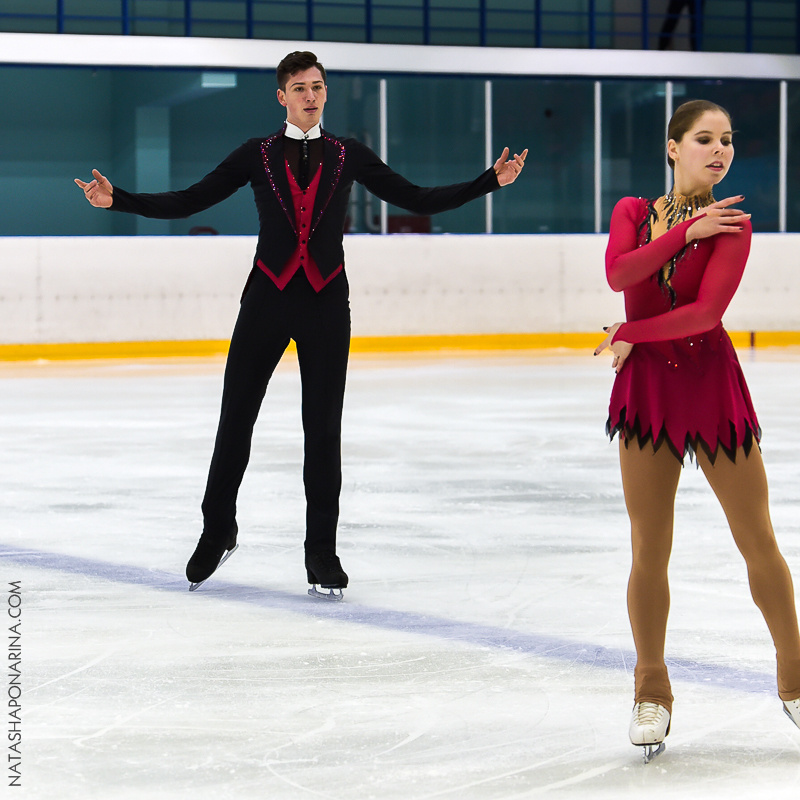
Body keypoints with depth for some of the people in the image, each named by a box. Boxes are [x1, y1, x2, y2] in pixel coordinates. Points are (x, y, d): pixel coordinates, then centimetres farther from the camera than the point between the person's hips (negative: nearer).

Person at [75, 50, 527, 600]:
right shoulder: (257, 156, 4)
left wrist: (491, 181, 0)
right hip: (267, 299, 0)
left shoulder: (349, 156, 6)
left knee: (324, 431, 2)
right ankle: (218, 532, 23)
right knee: (236, 419, 3)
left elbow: (418, 200, 7)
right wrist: (117, 200, -7)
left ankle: (323, 556, 11)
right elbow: (187, 202, 3)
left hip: (326, 304, 0)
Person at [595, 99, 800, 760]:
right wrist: (685, 231, -17)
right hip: (647, 389, 2)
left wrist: (631, 333, -13)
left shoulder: (732, 225, -3)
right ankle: (652, 692, 18)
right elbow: (619, 274, -14)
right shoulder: (632, 212, 7)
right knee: (649, 552, 4)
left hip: (713, 386, -2)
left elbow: (706, 311, -16)